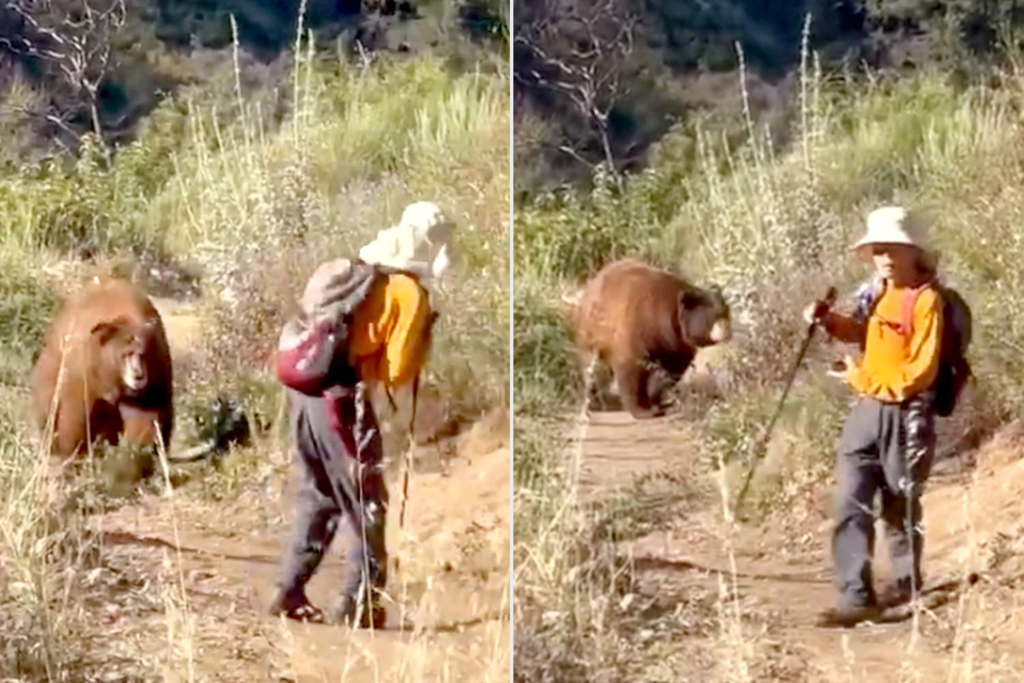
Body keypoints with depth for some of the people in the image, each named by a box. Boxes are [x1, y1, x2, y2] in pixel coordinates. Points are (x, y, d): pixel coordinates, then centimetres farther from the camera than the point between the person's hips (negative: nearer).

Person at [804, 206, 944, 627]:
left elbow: (921, 371, -17)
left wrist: (864, 379, -14)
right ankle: (856, 596, -4)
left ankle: (907, 580, 32)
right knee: (851, 502, -4)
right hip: (868, 411, 6)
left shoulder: (926, 299, -14)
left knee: (900, 505, 10)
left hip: (906, 415, -6)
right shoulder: (874, 293, 6)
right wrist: (828, 320, 7)